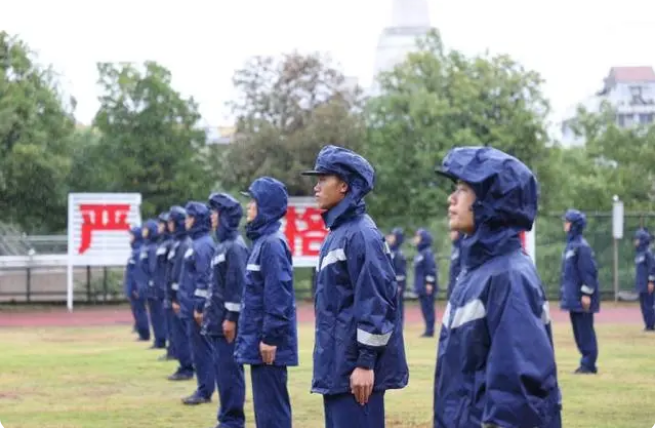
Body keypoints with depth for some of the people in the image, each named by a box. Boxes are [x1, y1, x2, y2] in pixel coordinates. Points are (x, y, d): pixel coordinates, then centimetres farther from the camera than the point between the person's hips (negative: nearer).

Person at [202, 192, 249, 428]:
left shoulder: (235, 247, -14)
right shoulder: (224, 245, 16)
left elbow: (238, 285, -19)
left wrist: (231, 318, -20)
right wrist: (209, 313, 21)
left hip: (227, 322, -10)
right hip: (217, 322, 10)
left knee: (229, 370, -5)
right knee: (222, 370, 12)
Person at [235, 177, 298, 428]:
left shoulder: (272, 244, -16)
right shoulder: (262, 241, 14)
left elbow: (278, 296, -21)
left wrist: (270, 338, -20)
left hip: (268, 343, -10)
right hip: (259, 339, 10)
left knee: (271, 406, -6)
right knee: (267, 405, 14)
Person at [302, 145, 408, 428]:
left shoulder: (361, 234, -14)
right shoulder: (338, 232, 16)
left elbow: (376, 302, -19)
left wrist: (366, 362, -20)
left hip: (356, 366, -10)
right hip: (338, 363, 10)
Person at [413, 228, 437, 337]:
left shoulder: (427, 253, -12)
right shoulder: (420, 253, 17)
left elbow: (431, 268, -19)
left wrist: (429, 283, -22)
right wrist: (417, 285, 22)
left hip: (427, 287, -10)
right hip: (421, 287, 10)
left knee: (428, 308, -7)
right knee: (425, 308, 11)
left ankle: (430, 330, -5)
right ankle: (428, 330, 15)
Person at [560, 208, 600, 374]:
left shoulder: (581, 246, -14)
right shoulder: (570, 244, 14)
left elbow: (589, 270, -17)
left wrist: (586, 293, -20)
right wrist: (565, 292, 20)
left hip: (581, 298, -9)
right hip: (573, 297, 9)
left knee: (585, 330, -5)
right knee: (578, 331, 12)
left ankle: (589, 364, -1)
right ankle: (587, 362, 18)